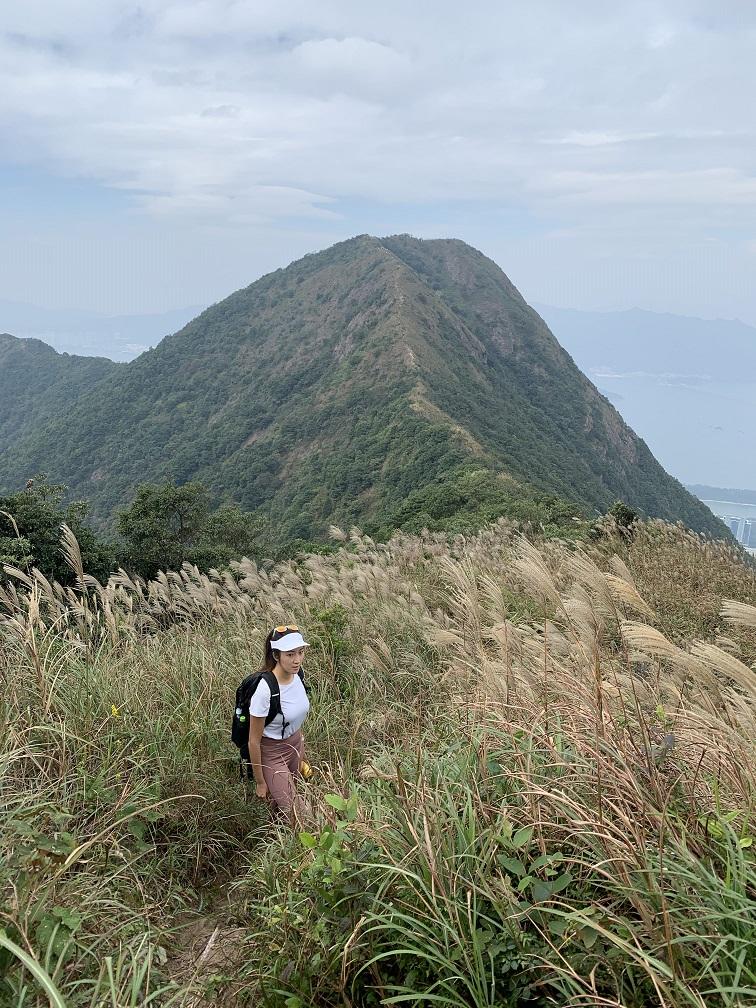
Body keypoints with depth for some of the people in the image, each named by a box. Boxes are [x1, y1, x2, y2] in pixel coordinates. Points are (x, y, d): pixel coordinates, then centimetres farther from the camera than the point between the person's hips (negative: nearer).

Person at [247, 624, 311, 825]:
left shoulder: (297, 676, -10)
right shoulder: (264, 690, -30)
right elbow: (254, 741, -20)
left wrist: (302, 756, 15)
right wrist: (259, 782, -11)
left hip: (296, 745, 6)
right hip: (272, 754, -6)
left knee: (281, 806, 22)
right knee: (295, 817, -2)